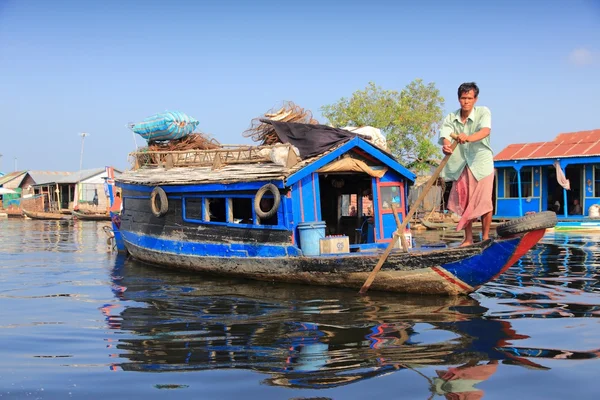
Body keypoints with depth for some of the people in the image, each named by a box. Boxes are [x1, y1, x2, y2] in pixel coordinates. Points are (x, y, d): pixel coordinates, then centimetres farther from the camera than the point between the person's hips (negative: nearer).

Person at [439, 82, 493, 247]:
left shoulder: (483, 112, -10)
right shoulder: (451, 118, -3)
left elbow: (486, 131, -31)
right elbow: (445, 136, -19)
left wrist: (468, 138, -51)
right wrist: (446, 146, -44)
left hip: (481, 162, -3)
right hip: (462, 165, 3)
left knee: (484, 201, -6)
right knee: (464, 202, 6)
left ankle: (485, 237, 8)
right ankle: (468, 239, 16)